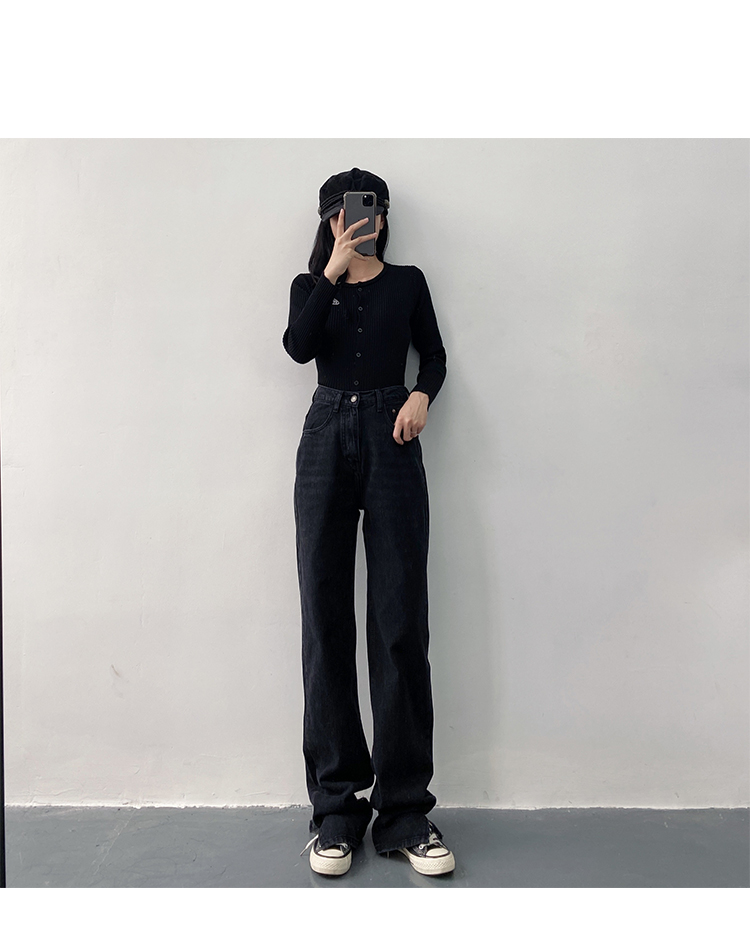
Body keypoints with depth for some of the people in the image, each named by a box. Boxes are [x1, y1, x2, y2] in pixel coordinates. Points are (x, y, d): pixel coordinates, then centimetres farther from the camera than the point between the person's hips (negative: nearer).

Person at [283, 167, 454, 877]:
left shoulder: (407, 283, 17)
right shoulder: (311, 285, 16)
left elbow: (434, 355, 15)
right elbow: (298, 346, -2)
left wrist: (422, 394, -5)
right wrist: (332, 271, -6)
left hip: (392, 445, 0)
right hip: (326, 444, 1)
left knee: (401, 624, -6)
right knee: (326, 622, -3)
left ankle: (404, 811, 3)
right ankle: (336, 807, 6)